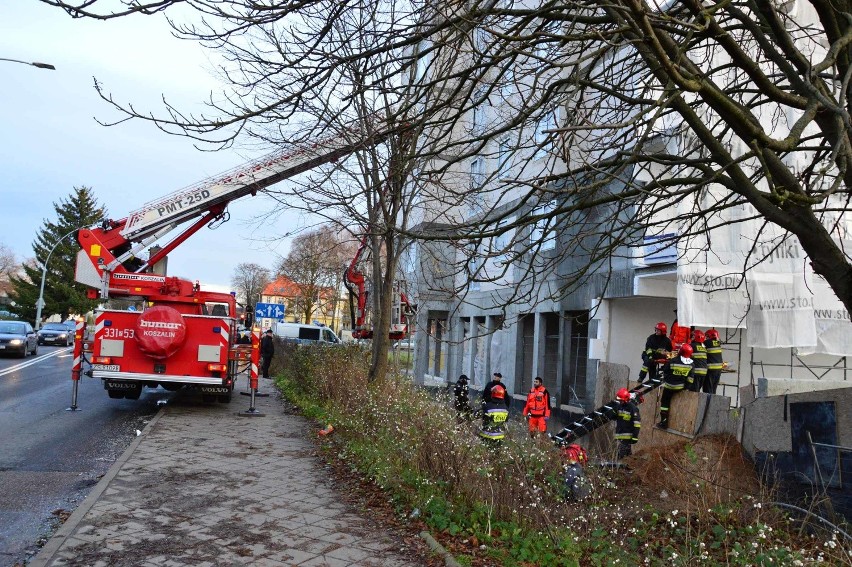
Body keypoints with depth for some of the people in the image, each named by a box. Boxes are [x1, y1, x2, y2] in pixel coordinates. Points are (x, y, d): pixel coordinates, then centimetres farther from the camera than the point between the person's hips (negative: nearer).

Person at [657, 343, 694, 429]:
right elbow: (690, 379, -1)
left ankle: (663, 422, 6)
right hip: (681, 387, 3)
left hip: (669, 386, -3)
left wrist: (664, 381, 16)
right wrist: (687, 387, 10)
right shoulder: (691, 364, -6)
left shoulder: (672, 361, -13)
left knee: (665, 402, 8)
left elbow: (665, 373, -1)